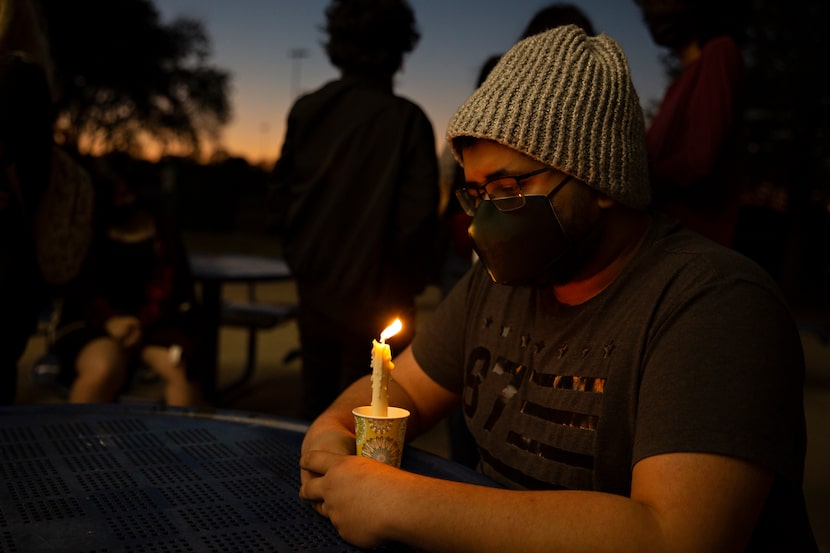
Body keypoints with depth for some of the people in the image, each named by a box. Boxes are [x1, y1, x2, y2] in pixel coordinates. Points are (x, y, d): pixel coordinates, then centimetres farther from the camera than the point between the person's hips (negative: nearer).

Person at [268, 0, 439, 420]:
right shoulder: (406, 120, -13)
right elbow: (417, 213, -15)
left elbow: (281, 194, 6)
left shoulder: (305, 110, -1)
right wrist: (413, 279, 2)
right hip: (375, 297, -4)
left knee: (315, 408, 18)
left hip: (315, 289, 5)